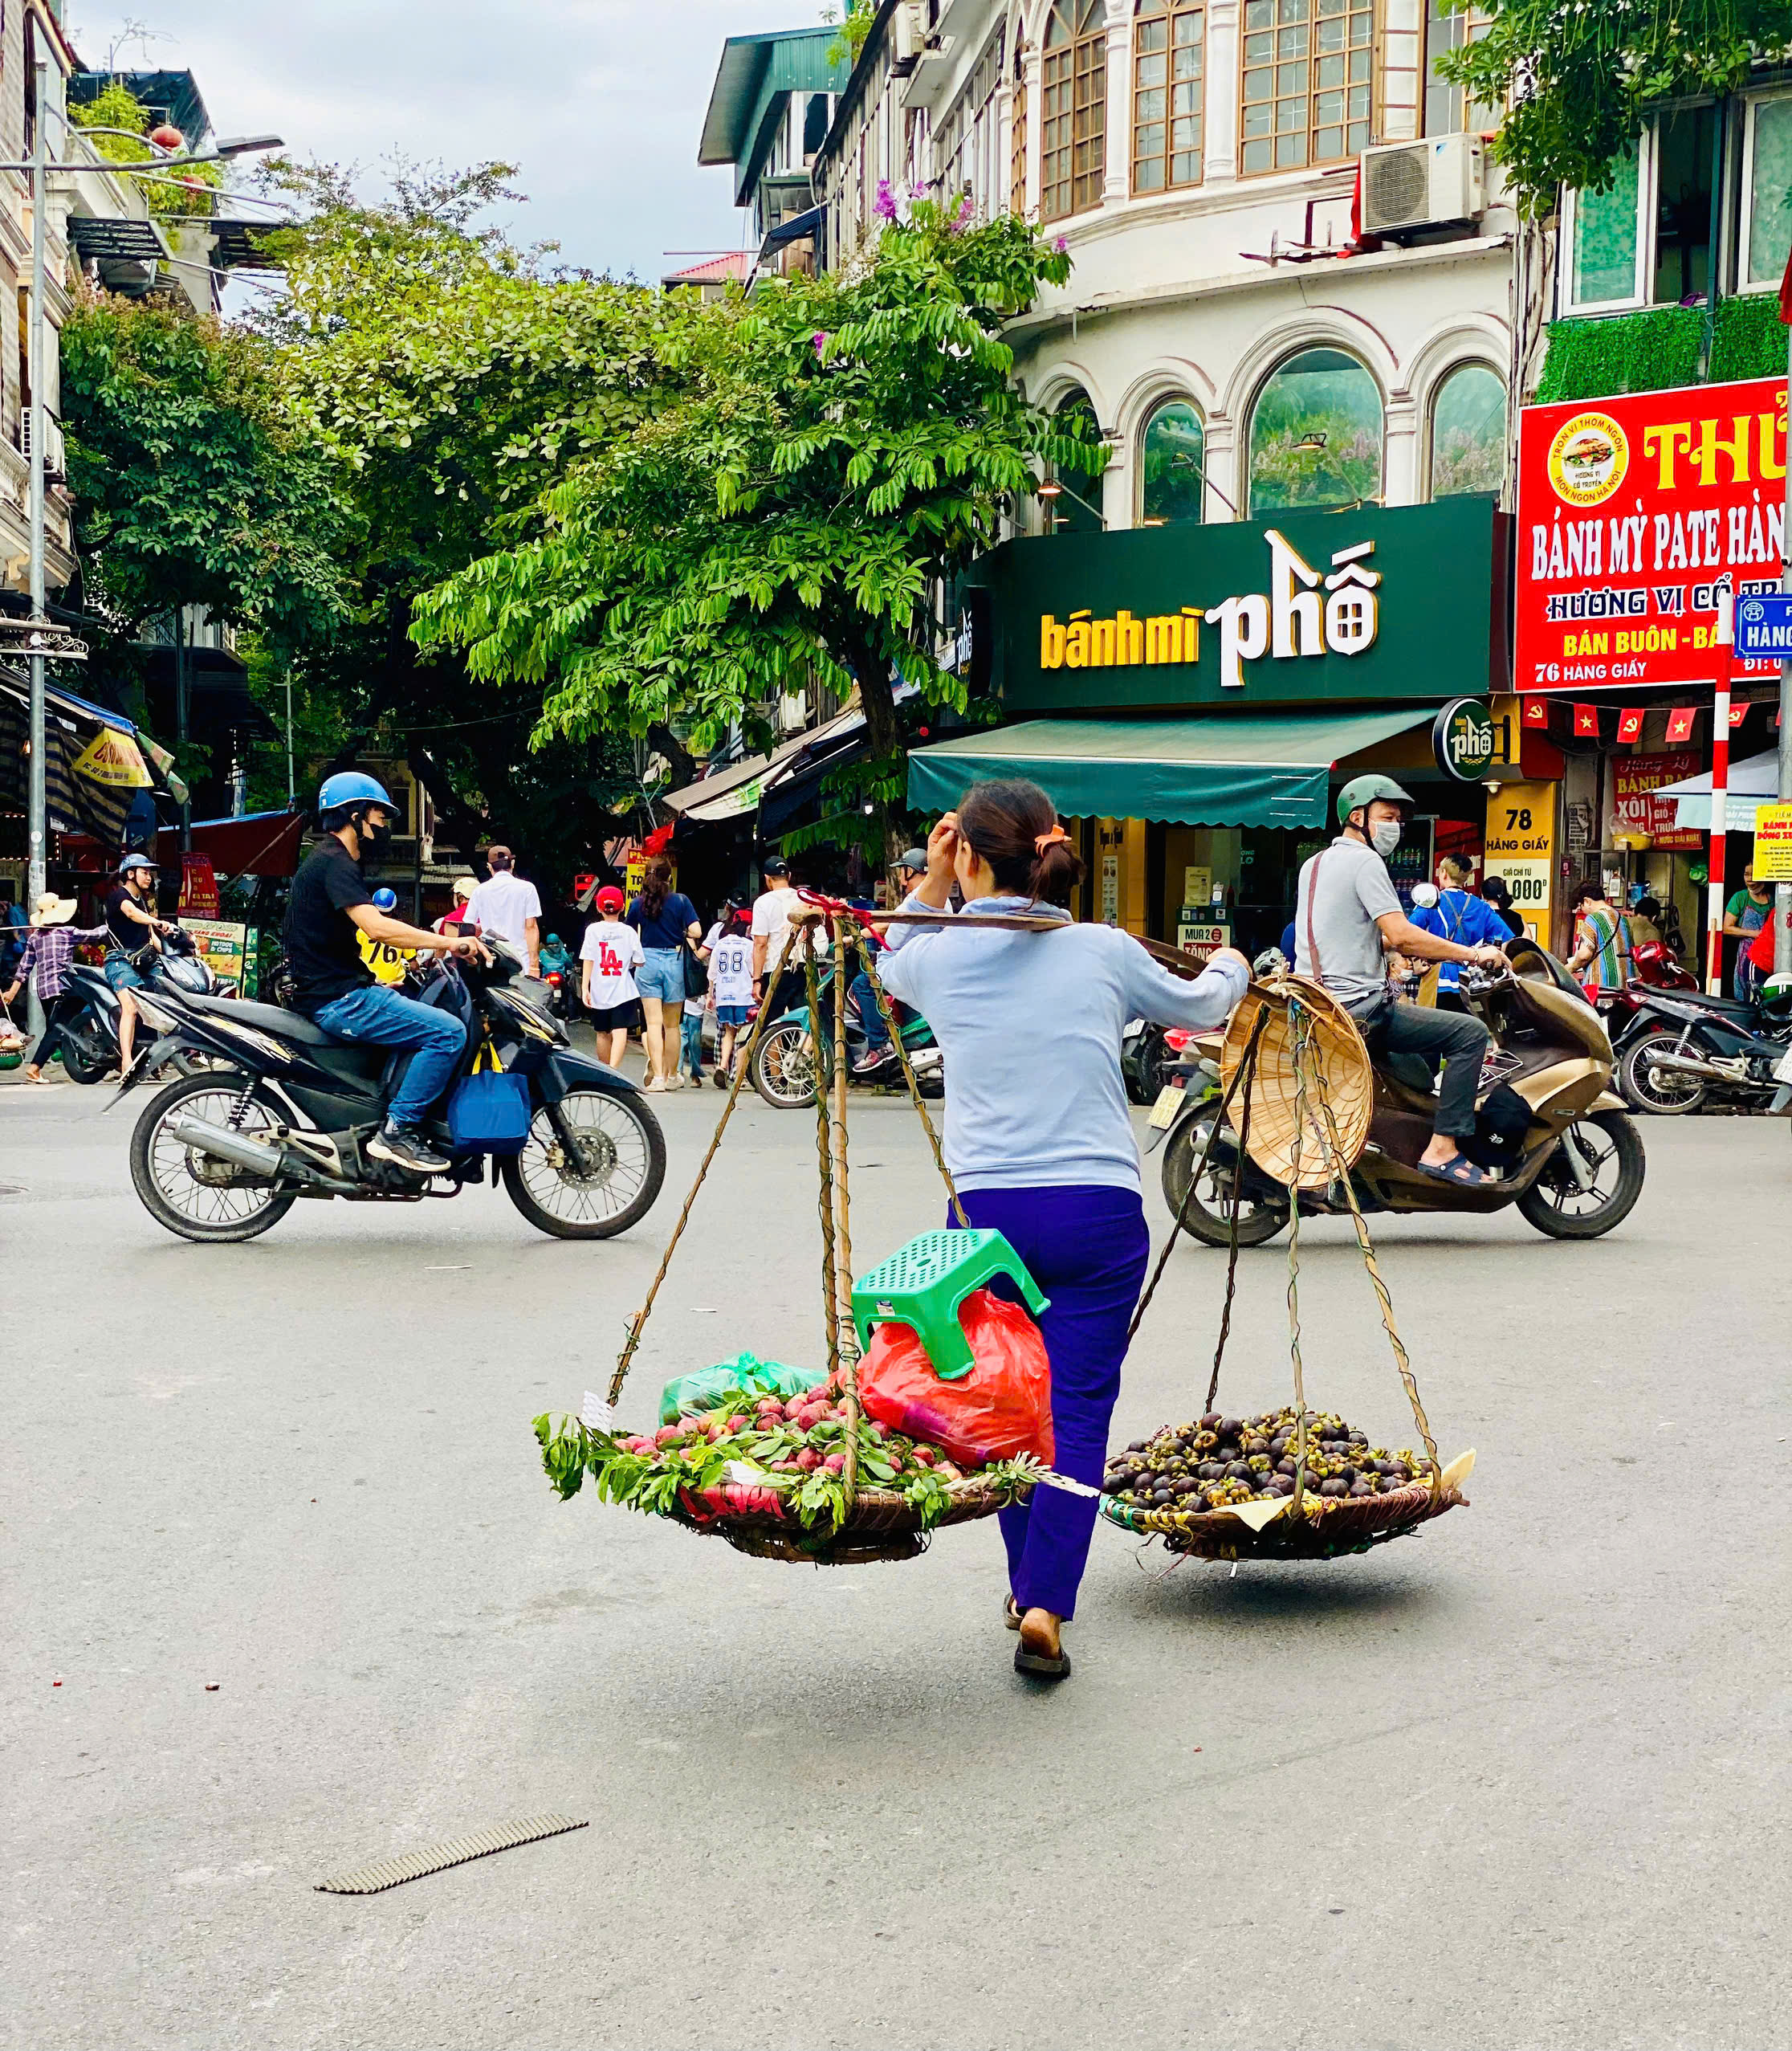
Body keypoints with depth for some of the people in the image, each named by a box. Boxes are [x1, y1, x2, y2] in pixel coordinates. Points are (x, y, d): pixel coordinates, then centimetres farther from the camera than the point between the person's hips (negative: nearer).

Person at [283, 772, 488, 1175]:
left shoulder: (330, 860, 20)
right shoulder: (333, 862, -14)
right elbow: (375, 926, -28)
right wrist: (449, 942, -24)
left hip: (338, 993, 11)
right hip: (339, 1000, -11)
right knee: (449, 1032, -19)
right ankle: (397, 1130, -17)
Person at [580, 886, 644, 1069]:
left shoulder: (593, 930, -1)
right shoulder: (628, 931, 0)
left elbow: (588, 961, -5)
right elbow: (639, 962, 5)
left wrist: (584, 988, -5)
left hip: (599, 991, 2)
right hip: (623, 991, -2)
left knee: (603, 1033, 17)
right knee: (620, 1031, -10)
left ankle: (605, 1072, 31)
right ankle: (613, 1069, -30)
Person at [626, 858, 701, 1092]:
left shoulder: (638, 904, 1)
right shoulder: (680, 901, -4)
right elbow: (696, 931, -11)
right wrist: (680, 934, 9)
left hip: (647, 961, 0)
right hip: (674, 961, 0)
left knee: (653, 1022, -2)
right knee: (672, 1024, 12)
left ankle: (657, 1076, -13)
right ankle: (672, 1076, 22)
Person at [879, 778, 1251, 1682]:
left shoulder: (939, 958, 2)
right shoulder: (1104, 952, 2)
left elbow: (892, 967, 29)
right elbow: (1200, 1006, 23)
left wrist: (931, 883, 20)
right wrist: (1230, 968, 44)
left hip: (985, 1210, 1)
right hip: (1098, 1210, -1)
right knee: (1077, 1410, 0)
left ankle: (1026, 1589, 26)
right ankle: (1044, 1609, -11)